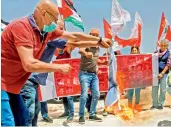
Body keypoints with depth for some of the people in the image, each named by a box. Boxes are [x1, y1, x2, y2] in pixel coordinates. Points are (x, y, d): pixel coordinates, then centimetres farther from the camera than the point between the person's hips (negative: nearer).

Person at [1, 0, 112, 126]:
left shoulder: (47, 30, 3)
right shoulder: (22, 26, -23)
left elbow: (73, 36, 16)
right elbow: (29, 64, -29)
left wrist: (99, 40, 22)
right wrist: (59, 67, -17)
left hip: (12, 87, 9)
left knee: (23, 121, 15)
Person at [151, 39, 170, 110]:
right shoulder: (156, 52, 4)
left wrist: (162, 73, -14)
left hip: (164, 73, -3)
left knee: (163, 89, 3)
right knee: (154, 88, 4)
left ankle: (160, 104, 16)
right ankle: (154, 104, 15)